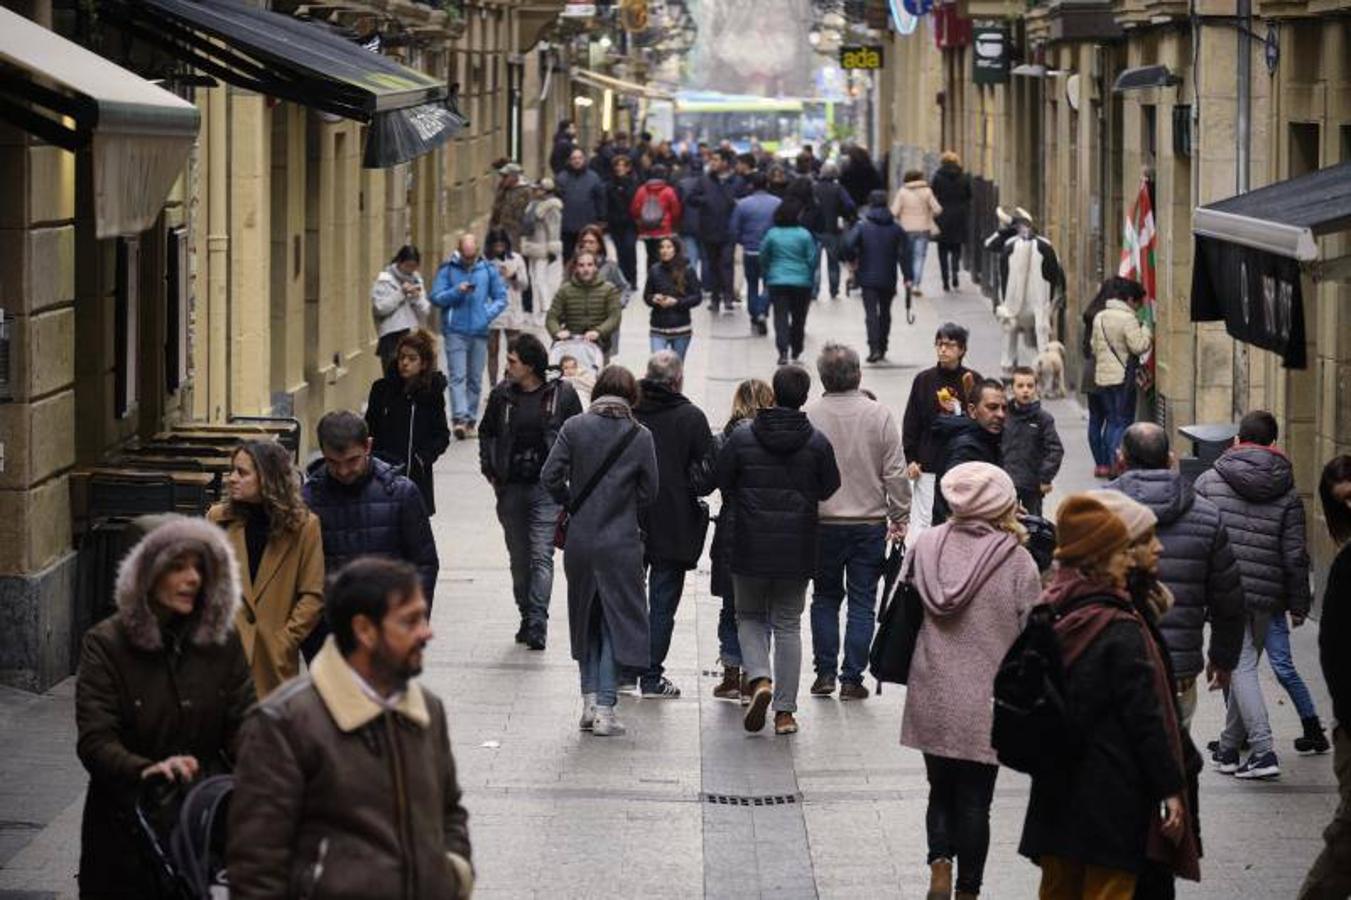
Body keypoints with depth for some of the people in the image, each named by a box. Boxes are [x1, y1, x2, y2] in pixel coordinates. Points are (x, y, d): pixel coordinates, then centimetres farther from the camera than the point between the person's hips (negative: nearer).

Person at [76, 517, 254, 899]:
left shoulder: (222, 639, 5)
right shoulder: (106, 644, -6)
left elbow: (242, 723, 2)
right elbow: (94, 742, -15)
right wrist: (146, 771, -34)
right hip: (127, 819, -3)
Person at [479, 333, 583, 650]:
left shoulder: (562, 394, -5)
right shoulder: (501, 395, 3)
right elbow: (487, 434, 17)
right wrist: (490, 471, 9)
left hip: (547, 488, -4)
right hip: (511, 488, 4)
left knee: (542, 556, -12)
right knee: (519, 558, 11)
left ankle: (537, 624, -16)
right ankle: (527, 618, 22)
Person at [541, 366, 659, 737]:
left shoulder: (575, 427, -5)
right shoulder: (640, 436, -6)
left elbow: (550, 476, -7)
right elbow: (648, 492, -1)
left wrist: (571, 504, 11)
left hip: (579, 540, 2)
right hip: (621, 543, -2)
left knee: (586, 619, 17)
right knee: (616, 622, 6)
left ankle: (590, 701, 15)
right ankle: (605, 709, 1)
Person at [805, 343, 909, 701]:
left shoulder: (808, 416, -8)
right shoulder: (879, 415, -7)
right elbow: (895, 474, -5)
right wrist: (900, 517, 6)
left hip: (822, 524, 1)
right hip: (870, 524, -1)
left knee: (825, 598, 15)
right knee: (862, 602, 6)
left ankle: (825, 673, 13)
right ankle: (852, 679, 5)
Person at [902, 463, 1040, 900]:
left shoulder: (926, 545, -2)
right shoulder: (1016, 560, -11)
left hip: (931, 697, 3)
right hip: (984, 702, -3)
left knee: (941, 790, 18)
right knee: (974, 799, 9)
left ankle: (940, 864, -1)